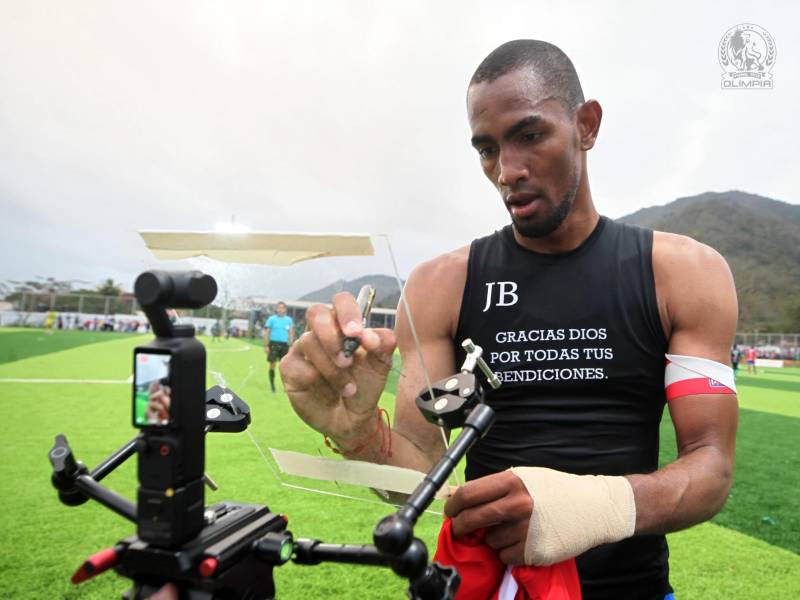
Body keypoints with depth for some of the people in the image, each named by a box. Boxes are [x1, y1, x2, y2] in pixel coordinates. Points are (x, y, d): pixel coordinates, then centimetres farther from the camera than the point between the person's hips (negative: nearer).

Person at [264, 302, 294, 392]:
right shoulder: (272, 319, 0)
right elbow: (266, 333, 1)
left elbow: (291, 333, 12)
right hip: (274, 344, -2)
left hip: (284, 344, 2)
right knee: (272, 364, 1)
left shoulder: (289, 320, 8)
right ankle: (272, 384, 14)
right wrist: (266, 346, -4)